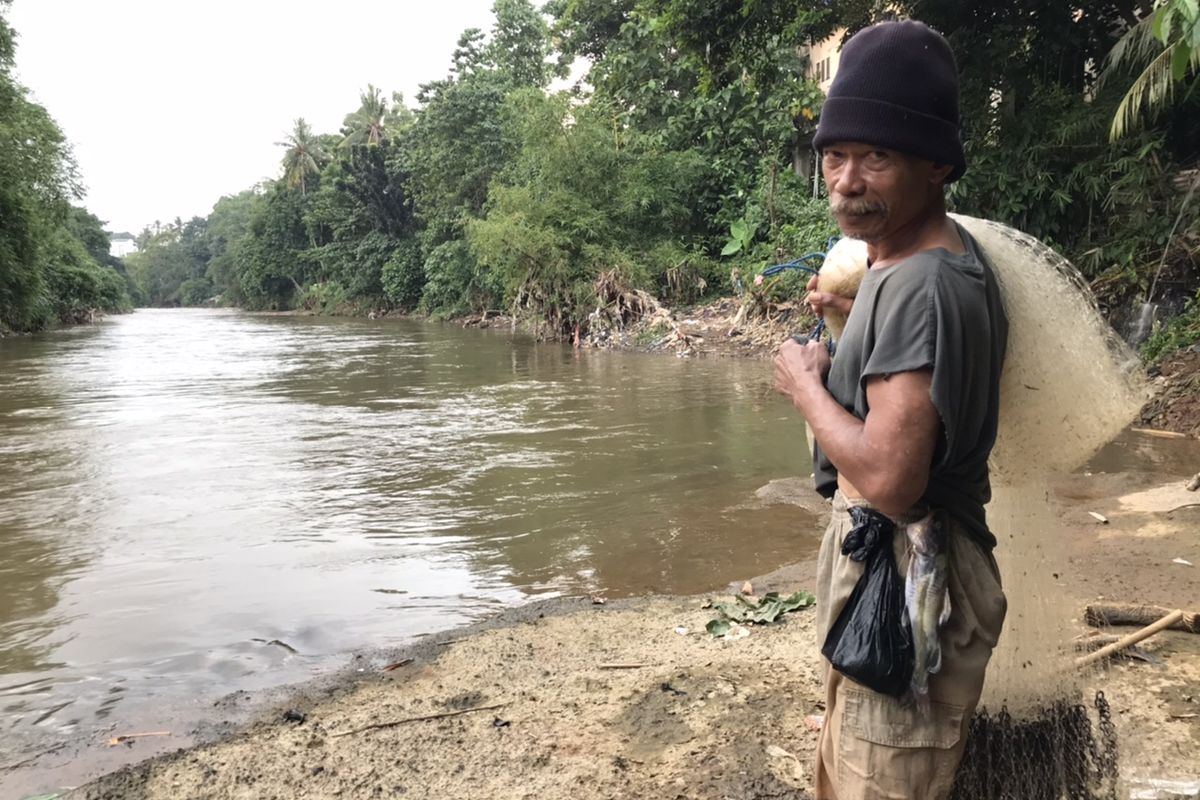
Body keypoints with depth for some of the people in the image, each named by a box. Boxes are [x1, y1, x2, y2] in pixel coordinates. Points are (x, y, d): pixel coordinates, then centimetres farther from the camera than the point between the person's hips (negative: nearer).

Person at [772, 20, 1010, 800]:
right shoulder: (950, 250, 7)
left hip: (904, 585, -10)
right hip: (900, 567, 10)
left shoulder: (918, 287, -25)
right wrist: (858, 315, 13)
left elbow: (888, 480, -30)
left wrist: (806, 384, -16)